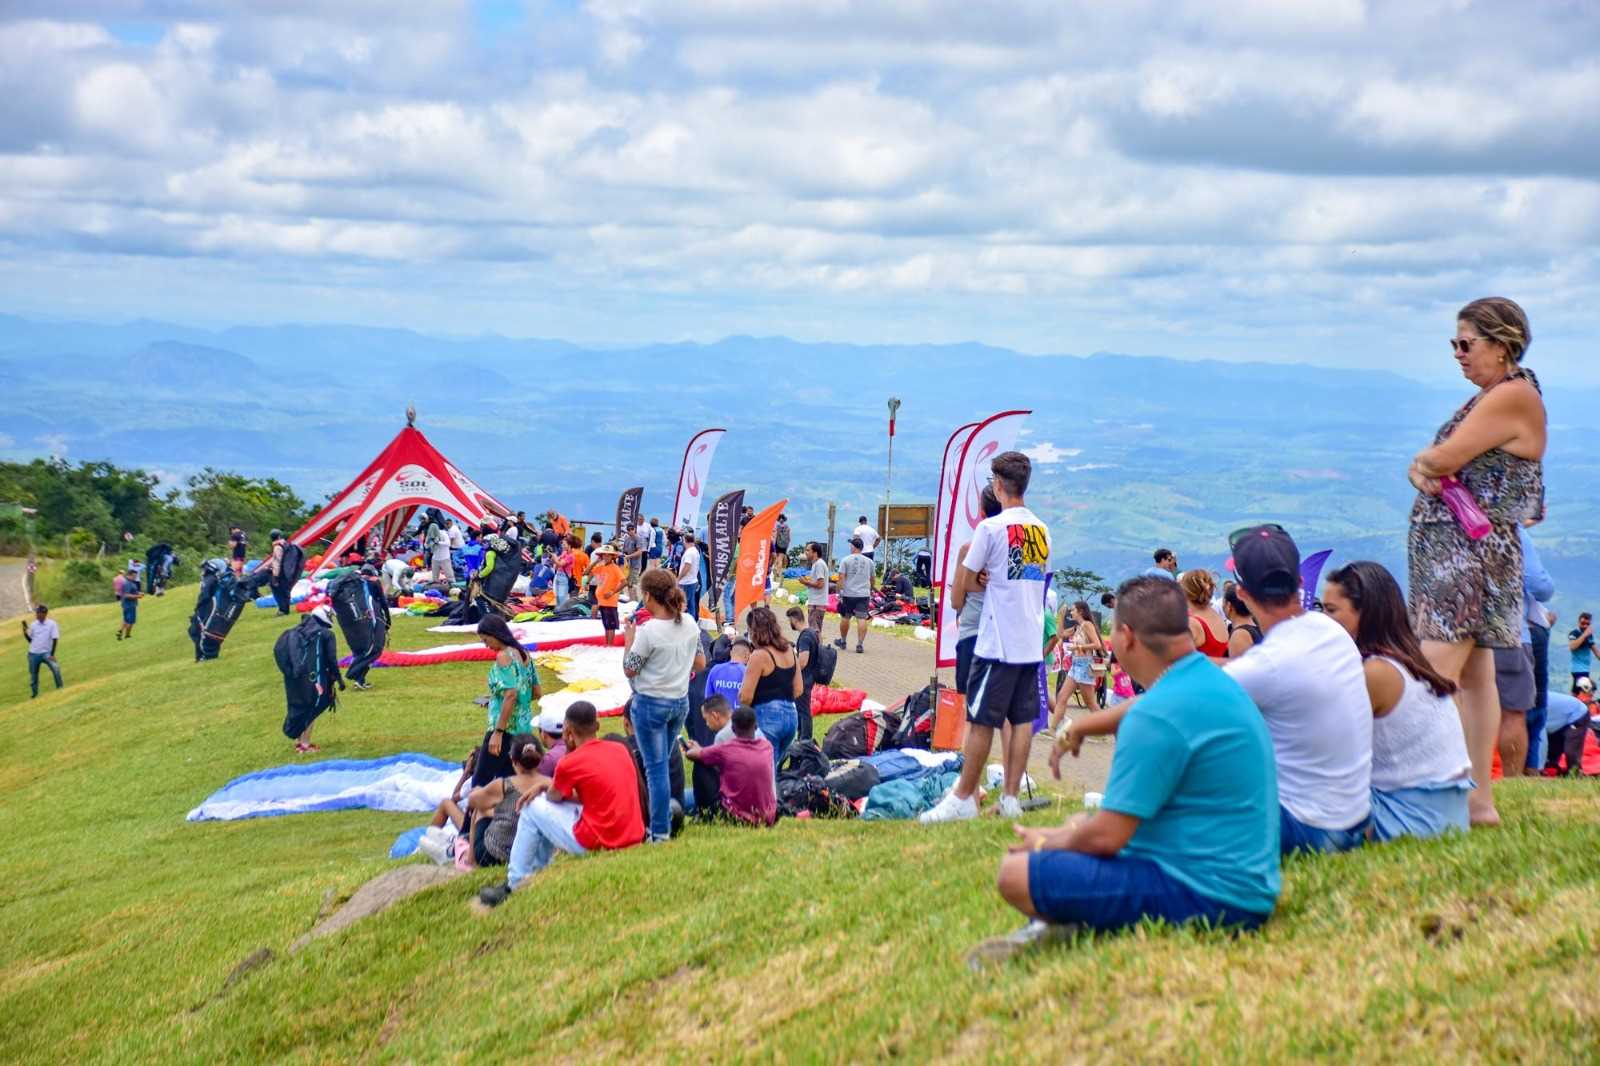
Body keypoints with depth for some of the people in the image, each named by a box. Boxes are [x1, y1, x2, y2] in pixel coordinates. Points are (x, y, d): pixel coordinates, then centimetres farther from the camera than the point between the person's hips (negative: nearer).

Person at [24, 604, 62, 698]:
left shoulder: (52, 624, -6)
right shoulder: (33, 624, 6)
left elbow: (55, 639, -9)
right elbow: (30, 640, 12)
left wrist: (52, 655, -15)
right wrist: (25, 631, -6)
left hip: (46, 653, -4)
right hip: (33, 654, 4)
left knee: (55, 668, -27)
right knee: (33, 674, 9)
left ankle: (60, 689, -17)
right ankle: (34, 694, 25)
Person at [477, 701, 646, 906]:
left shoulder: (571, 763, -12)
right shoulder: (621, 750, 8)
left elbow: (553, 797, 7)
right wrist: (546, 785, 13)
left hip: (597, 845, -7)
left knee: (532, 808, 11)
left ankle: (515, 885, 17)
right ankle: (536, 872, 33)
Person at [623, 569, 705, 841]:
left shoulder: (648, 631, -21)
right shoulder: (690, 624, -2)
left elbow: (630, 670, -13)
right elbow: (700, 664, 7)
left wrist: (629, 639, -1)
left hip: (651, 703, -7)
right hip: (681, 701, 7)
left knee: (655, 768, 0)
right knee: (664, 764, 19)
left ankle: (660, 831, 3)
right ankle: (665, 821, 24)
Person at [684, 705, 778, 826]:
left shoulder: (725, 749, -10)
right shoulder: (767, 746, 4)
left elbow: (691, 754, 5)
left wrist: (696, 748, 32)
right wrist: (699, 748, 32)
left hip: (738, 818, -4)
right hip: (768, 819, 4)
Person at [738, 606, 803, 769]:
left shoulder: (759, 656, -13)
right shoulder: (789, 650, 8)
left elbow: (745, 697, -13)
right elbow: (798, 690, 14)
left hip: (767, 718, -7)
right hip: (791, 714, 7)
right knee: (772, 768, 19)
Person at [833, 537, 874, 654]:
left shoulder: (846, 560, -3)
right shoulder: (869, 561, 8)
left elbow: (841, 577, -9)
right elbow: (871, 579, 18)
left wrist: (840, 593, -7)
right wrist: (870, 590, 34)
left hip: (848, 593, -2)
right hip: (864, 594, 2)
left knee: (845, 618, 14)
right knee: (862, 619, -2)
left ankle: (843, 641, 28)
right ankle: (860, 645, -8)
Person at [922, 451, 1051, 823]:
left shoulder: (991, 527, -10)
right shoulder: (1042, 531, 10)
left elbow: (964, 584, -6)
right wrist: (994, 579, 7)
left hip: (997, 643, -6)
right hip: (1032, 643, 6)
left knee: (981, 721, -1)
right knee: (1023, 720, 8)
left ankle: (963, 798, 4)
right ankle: (1010, 798, 11)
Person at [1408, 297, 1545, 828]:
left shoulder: (1514, 397, -12)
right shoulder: (1489, 398, 19)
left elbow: (1445, 458, -20)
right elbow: (1432, 465, 16)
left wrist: (1425, 459, 3)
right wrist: (1424, 472, -7)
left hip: (1475, 550, -10)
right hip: (1448, 550, 10)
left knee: (1436, 675, -15)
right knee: (1474, 674, 9)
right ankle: (1479, 800, 11)